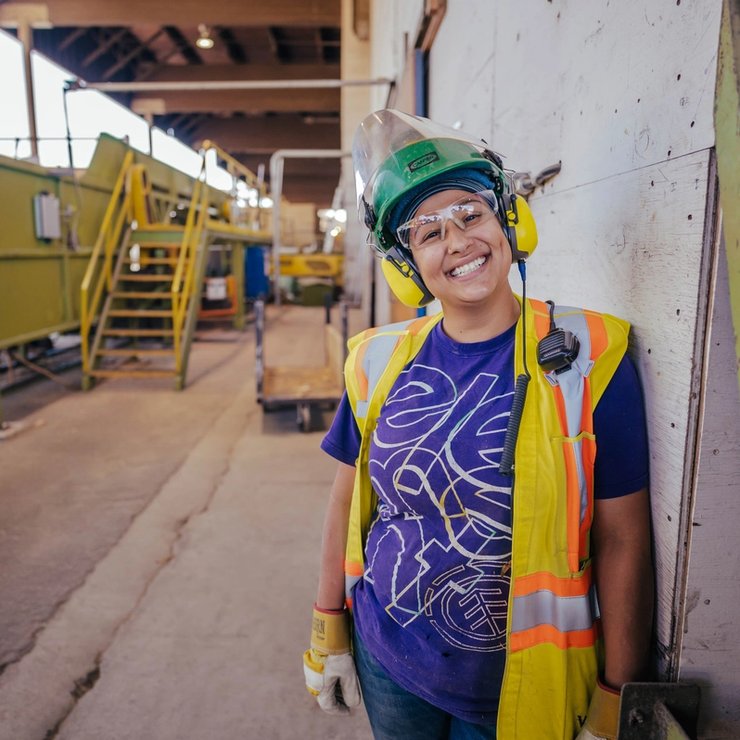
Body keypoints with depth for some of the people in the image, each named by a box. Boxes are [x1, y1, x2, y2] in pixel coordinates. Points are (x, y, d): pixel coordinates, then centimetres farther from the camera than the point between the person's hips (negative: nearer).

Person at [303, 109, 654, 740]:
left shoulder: (587, 357, -16)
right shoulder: (380, 361, -7)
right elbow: (348, 500, 2)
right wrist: (328, 631, 7)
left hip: (516, 688, -2)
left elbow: (622, 541, -12)